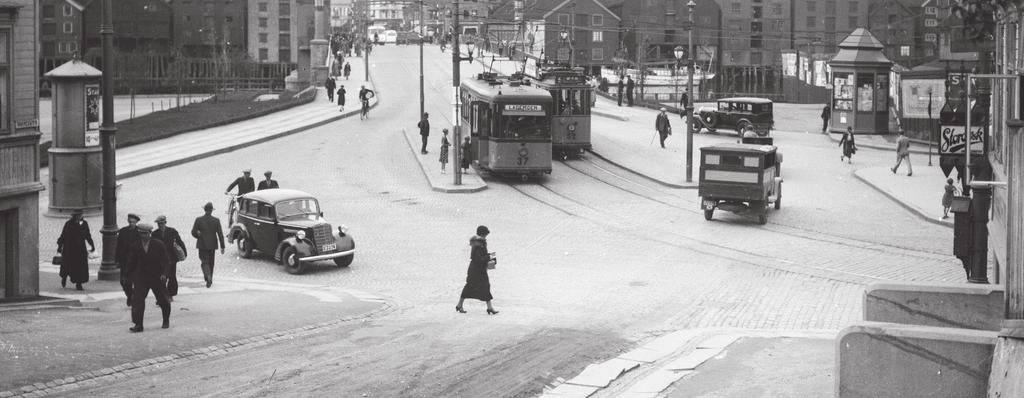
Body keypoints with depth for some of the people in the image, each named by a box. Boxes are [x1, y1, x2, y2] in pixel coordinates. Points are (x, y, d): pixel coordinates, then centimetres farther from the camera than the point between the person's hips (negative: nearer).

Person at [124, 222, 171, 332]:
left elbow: (165, 261, -6)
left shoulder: (158, 245, -5)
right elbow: (131, 262, 9)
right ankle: (138, 324, -13)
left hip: (157, 277, -1)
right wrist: (127, 276, 7)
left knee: (163, 300, 10)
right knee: (138, 299, -13)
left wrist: (164, 273, -18)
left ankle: (166, 320, 34)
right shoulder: (135, 246, 1)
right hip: (141, 277, 1)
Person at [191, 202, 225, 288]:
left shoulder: (198, 220, -8)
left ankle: (208, 277, -24)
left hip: (202, 245, -1)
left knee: (204, 262, 0)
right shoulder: (216, 220, -7)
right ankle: (209, 279, 27)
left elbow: (193, 232, -6)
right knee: (211, 262, 17)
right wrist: (222, 246, -1)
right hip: (212, 245, 1)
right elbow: (220, 234, -6)